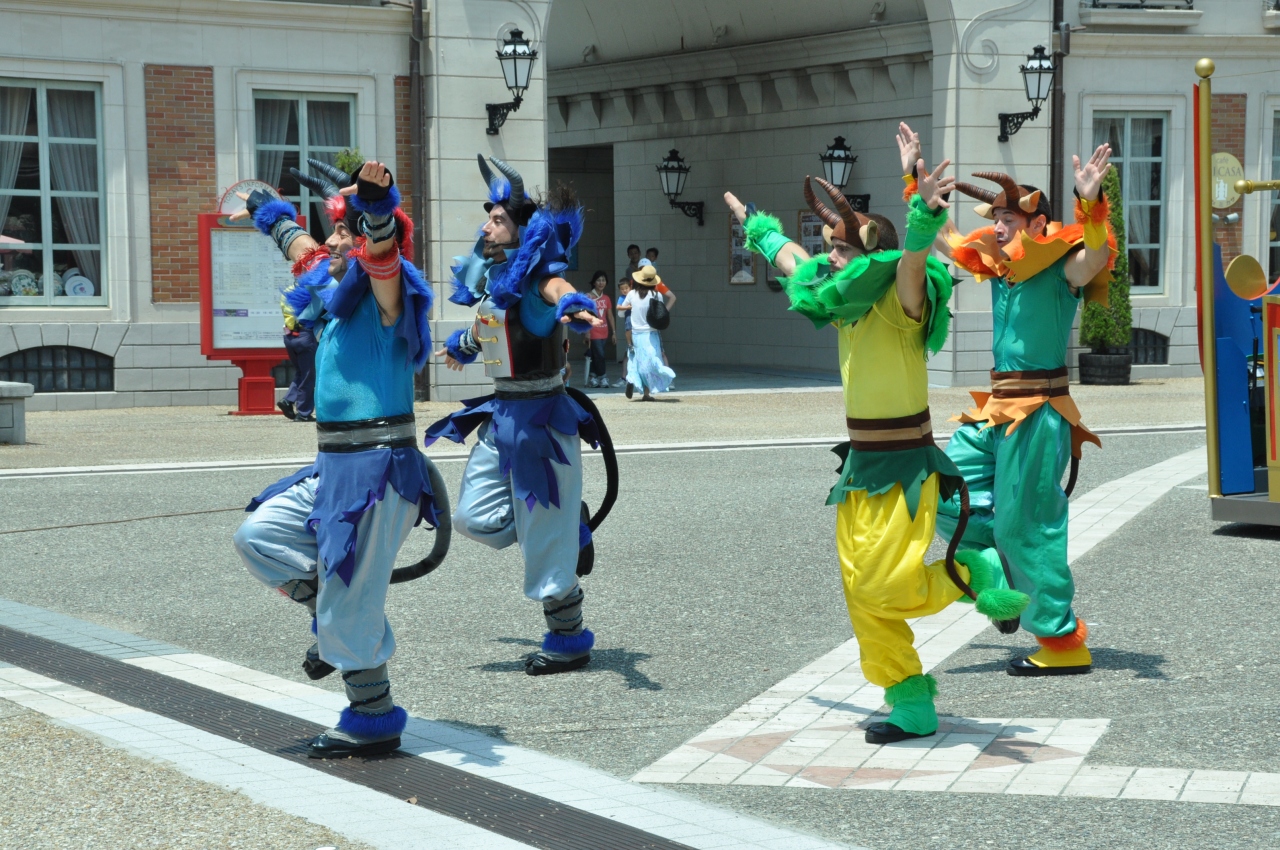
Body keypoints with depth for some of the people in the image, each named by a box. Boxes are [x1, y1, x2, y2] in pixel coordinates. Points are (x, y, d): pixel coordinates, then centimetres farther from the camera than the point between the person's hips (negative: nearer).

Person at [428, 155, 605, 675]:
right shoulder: (489, 276, 9)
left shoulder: (534, 276, -15)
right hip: (502, 413, 8)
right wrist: (460, 348, 51)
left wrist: (576, 311, -63)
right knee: (474, 518, 6)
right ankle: (571, 526, 23)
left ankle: (569, 642, 13)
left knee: (545, 538, -1)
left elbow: (562, 293, -40)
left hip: (539, 416, -8)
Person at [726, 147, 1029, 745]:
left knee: (887, 589, -13)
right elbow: (790, 259, 26)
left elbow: (913, 259, -36)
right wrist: (754, 225, 42)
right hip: (860, 469, 8)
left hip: (905, 471, -8)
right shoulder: (844, 302, 8)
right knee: (862, 594, 4)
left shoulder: (898, 304, -14)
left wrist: (926, 215, -56)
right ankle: (912, 706, 10)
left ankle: (971, 577, 14)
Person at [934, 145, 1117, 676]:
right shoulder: (998, 265, 12)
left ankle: (1063, 642, 4)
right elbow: (941, 237, 27)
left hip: (1038, 412, -8)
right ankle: (1012, 581, 23)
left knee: (1024, 524, -5)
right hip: (997, 411, 9)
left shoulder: (1062, 268, -10)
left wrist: (1091, 204, -50)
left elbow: (1095, 258, -34)